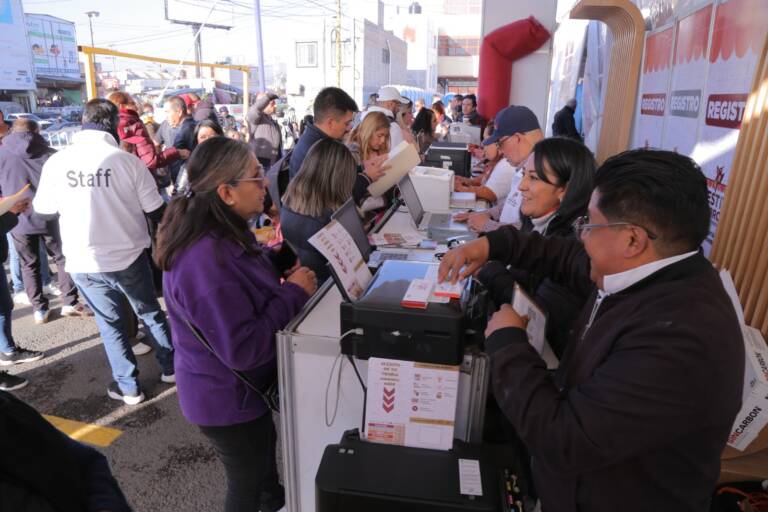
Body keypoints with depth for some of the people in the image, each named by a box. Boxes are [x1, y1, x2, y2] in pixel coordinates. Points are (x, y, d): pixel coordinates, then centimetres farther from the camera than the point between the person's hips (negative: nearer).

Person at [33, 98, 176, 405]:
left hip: (84, 262, 1)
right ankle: (170, 367, 31)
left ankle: (128, 386, 23)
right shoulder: (128, 161, -13)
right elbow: (156, 212, -7)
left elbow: (43, 209, 8)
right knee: (150, 312, 19)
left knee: (109, 323, 15)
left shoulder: (56, 162, -7)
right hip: (129, 256, -1)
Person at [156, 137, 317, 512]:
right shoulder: (207, 262, -36)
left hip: (239, 388, 10)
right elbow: (242, 350, -34)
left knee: (265, 457, 34)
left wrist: (276, 262, -5)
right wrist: (294, 293, -27)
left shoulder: (219, 233, -5)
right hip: (228, 399, -10)